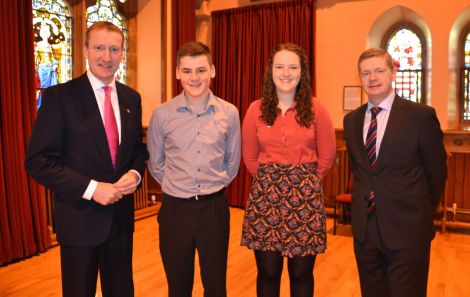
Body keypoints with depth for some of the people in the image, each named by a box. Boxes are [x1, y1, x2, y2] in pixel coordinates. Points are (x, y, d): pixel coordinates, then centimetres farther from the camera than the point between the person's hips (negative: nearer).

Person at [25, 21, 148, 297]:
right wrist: (90, 188, -21)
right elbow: (38, 160, -14)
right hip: (80, 217, -4)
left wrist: (135, 173, -9)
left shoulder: (131, 97, 4)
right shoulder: (60, 96, -11)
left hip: (121, 215, 5)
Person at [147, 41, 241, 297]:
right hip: (175, 208, 0)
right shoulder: (162, 114, -6)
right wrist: (176, 187, 10)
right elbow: (155, 164, 6)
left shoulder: (229, 113, -3)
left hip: (214, 208, 1)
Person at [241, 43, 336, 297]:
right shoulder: (256, 110, 3)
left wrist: (305, 180, 7)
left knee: (301, 273, 9)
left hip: (305, 196, 0)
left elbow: (327, 154, 6)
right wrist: (268, 179, 8)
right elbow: (249, 156, 10)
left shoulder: (315, 109, 1)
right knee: (268, 272, 8)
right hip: (264, 195, 1)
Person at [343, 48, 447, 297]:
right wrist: (367, 202, 13)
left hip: (407, 229, -4)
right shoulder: (351, 120, 6)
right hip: (364, 229, 5)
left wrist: (422, 210, 8)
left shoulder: (421, 116, -9)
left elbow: (437, 171, -1)